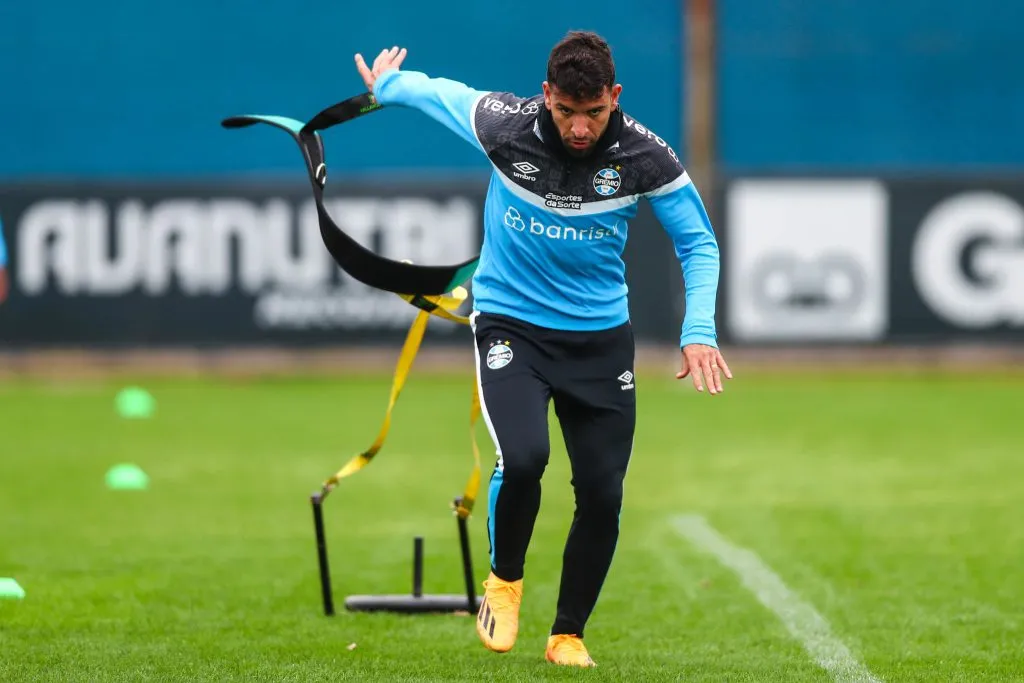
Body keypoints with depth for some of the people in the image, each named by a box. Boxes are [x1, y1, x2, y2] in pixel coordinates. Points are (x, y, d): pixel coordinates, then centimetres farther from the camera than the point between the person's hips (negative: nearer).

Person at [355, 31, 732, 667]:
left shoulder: (644, 156, -15)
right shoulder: (503, 124, -18)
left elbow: (699, 241, -2)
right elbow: (442, 92, 5)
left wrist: (699, 331, -13)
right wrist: (388, 85, 22)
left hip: (600, 339, 2)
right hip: (510, 326, -2)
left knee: (603, 494, -4)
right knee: (523, 458, -25)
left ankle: (569, 634, 19)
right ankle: (504, 579, 6)